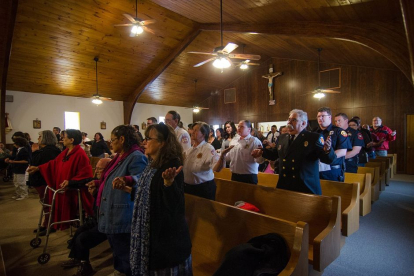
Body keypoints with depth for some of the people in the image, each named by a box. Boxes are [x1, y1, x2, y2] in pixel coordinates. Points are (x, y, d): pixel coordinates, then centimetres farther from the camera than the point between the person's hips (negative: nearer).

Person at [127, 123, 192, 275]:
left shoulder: (172, 166, -23)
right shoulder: (152, 164, 4)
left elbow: (174, 204, -31)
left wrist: (168, 182, -46)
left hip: (167, 234, -9)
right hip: (150, 230, 9)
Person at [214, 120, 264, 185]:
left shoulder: (254, 141, -8)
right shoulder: (234, 141, 11)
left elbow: (259, 160, -18)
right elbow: (228, 157, 21)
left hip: (249, 177, -6)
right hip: (234, 176, 6)